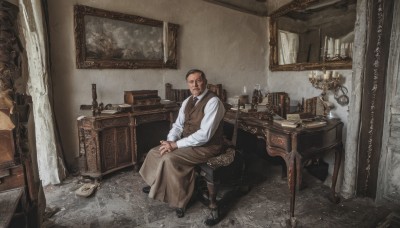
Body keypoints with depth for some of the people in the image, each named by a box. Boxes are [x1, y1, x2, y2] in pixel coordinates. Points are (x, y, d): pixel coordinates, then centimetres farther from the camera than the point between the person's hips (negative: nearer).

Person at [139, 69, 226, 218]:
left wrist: (176, 144, -25)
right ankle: (157, 186, 28)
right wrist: (171, 141, -13)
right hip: (187, 143, 8)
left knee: (170, 159, -25)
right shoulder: (187, 101, 7)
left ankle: (178, 200, -1)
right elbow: (178, 125, 8)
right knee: (155, 153, 2)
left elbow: (204, 135, -27)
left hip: (206, 146, -8)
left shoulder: (213, 102, -20)